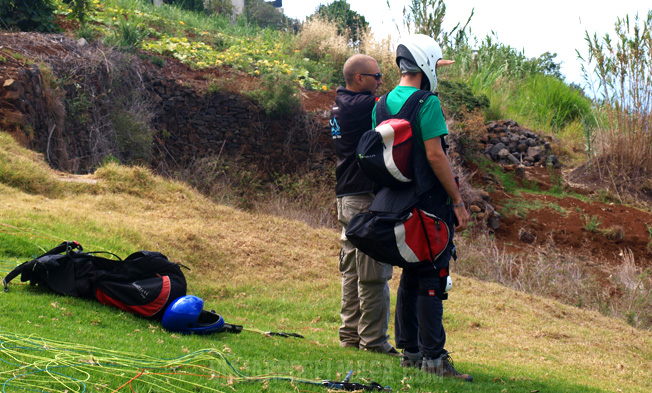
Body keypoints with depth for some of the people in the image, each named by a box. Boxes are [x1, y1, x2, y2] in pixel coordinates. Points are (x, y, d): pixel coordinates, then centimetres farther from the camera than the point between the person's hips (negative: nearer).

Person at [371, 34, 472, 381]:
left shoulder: (383, 104, 10)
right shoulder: (426, 103, -14)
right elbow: (435, 155, -18)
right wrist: (458, 202, -13)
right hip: (430, 202, -8)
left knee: (411, 275, 15)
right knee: (433, 278, -5)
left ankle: (409, 350, 19)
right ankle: (432, 355, -5)